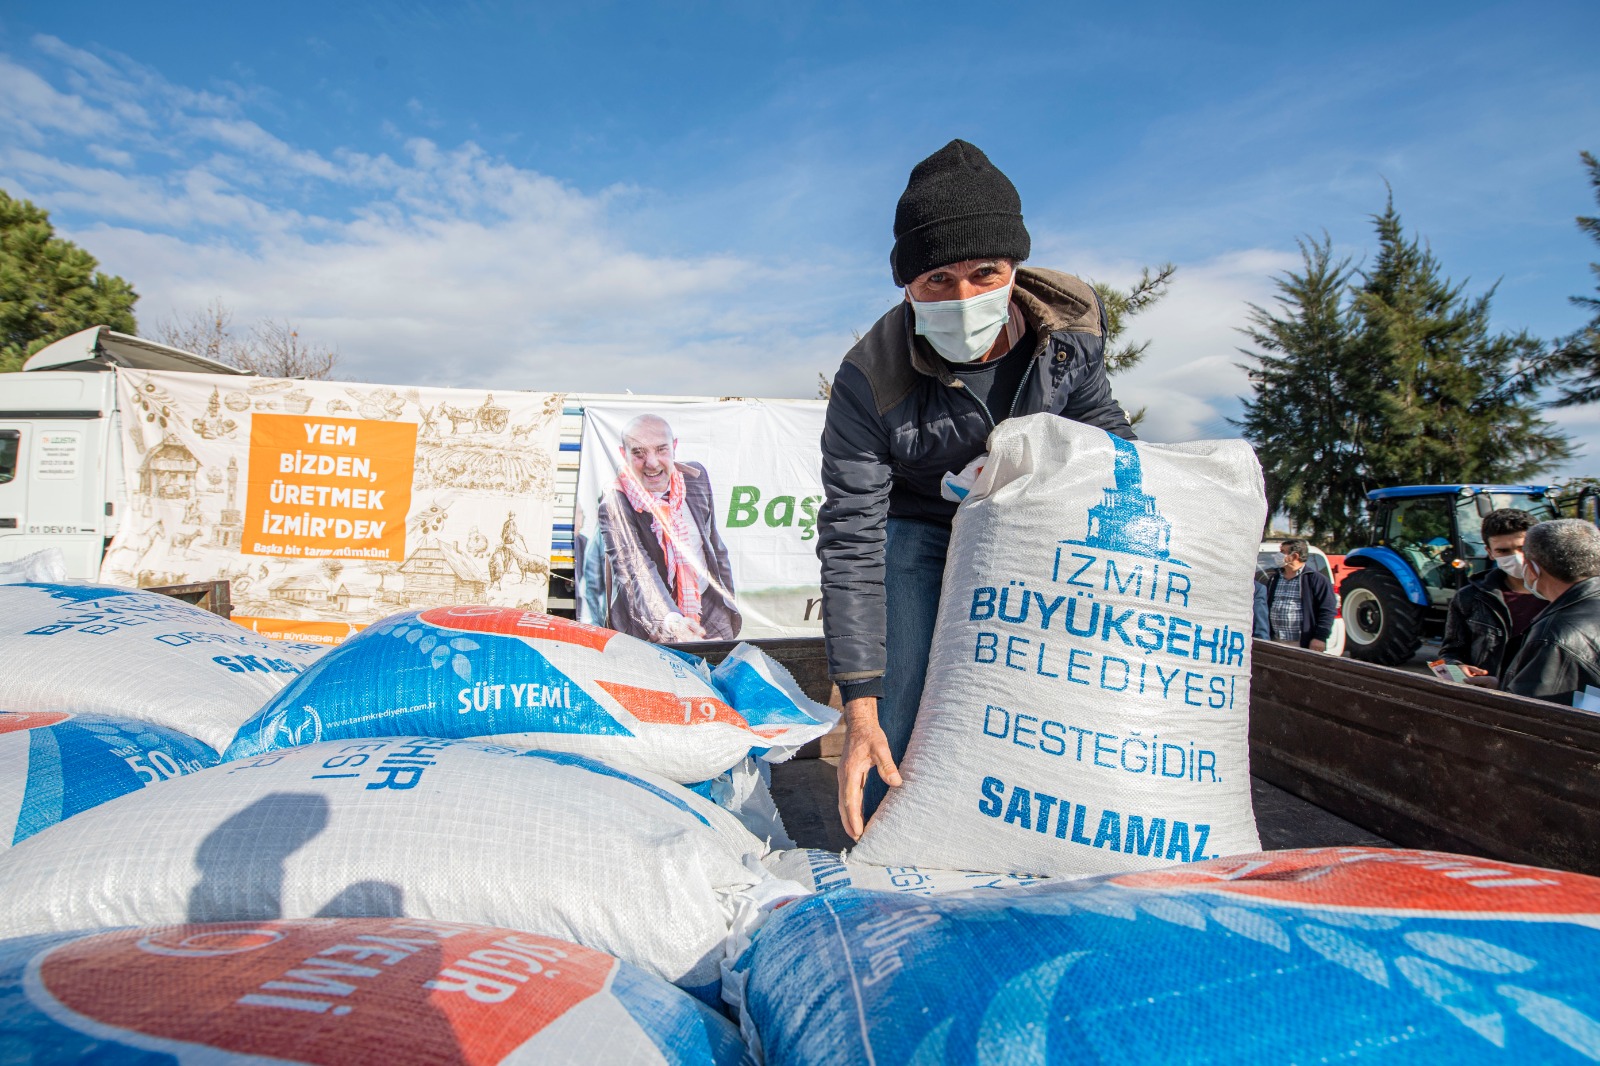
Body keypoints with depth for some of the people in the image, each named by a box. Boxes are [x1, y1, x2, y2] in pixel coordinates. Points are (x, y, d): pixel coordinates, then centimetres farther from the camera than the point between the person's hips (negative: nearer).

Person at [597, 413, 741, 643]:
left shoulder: (695, 477, -3)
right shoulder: (615, 506, -19)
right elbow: (635, 573, -30)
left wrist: (728, 604, 13)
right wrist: (669, 621, -47)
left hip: (711, 612, 4)